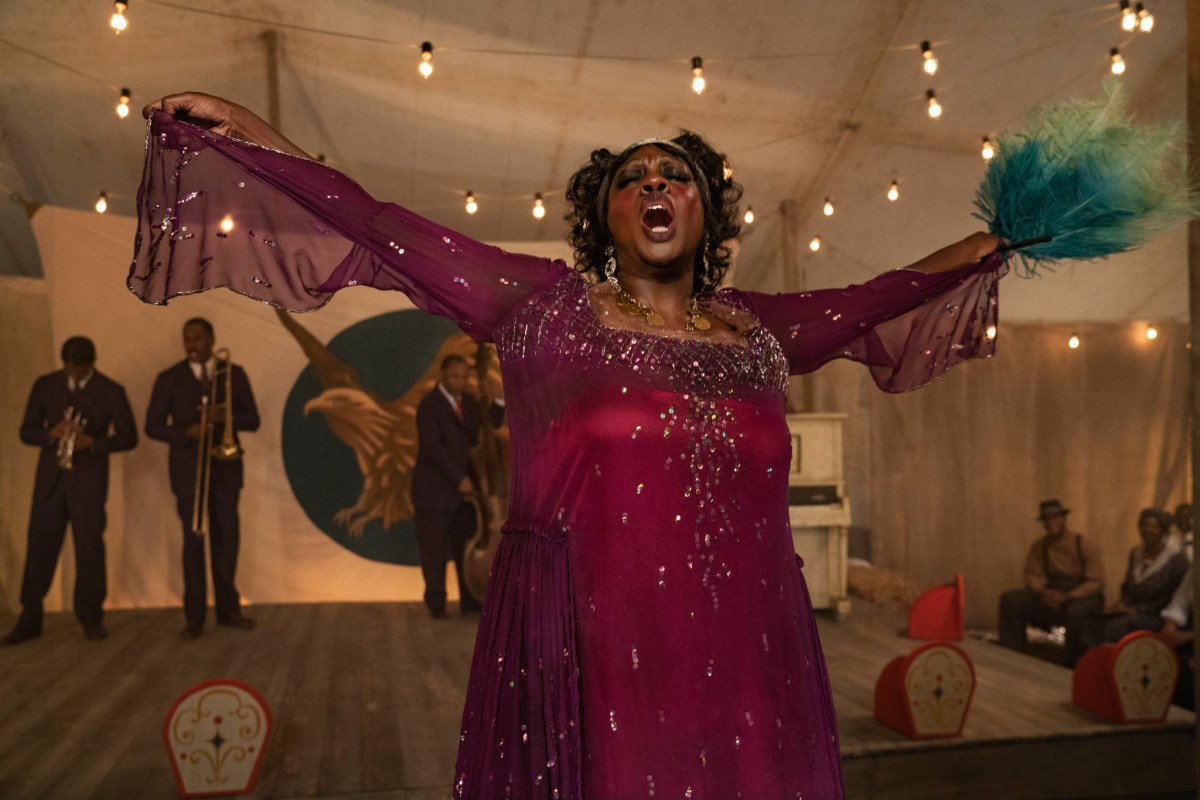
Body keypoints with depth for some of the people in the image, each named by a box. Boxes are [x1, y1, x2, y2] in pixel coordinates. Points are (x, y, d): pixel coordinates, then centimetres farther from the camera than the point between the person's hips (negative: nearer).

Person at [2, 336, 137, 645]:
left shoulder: (111, 391, 0)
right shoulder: (44, 385, 6)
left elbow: (128, 436, -2)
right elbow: (26, 431, 6)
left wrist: (93, 442, -19)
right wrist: (51, 433, -16)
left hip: (89, 479, -2)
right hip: (50, 477, 2)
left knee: (89, 546, 0)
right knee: (39, 546, 2)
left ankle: (91, 617, 12)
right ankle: (29, 619, 12)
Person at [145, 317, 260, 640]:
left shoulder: (234, 374, 4)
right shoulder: (168, 379, 0)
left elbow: (252, 420, 2)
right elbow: (153, 427, -2)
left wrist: (225, 417, -19)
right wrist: (187, 433, -20)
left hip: (225, 468, 2)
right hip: (188, 470, -1)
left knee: (227, 538, 5)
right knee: (194, 541, 0)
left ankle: (228, 608, 18)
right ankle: (195, 617, 7)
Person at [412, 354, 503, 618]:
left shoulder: (468, 402, 9)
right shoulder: (429, 405, -12)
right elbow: (433, 446, -19)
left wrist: (499, 401, -3)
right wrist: (459, 478, -23)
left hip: (463, 489, 6)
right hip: (435, 491, -6)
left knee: (467, 547, 8)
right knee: (434, 552, 4)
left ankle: (471, 601, 17)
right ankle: (436, 605, 16)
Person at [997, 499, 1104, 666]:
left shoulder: (1085, 544, -7)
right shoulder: (1038, 547, 5)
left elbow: (1096, 582, -10)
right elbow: (1032, 576, 6)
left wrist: (1068, 597, -23)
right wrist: (1043, 592, -18)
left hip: (1084, 596, -4)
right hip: (1052, 595, 4)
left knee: (1075, 611, -40)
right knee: (1010, 599, -14)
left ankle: (1073, 664, -19)